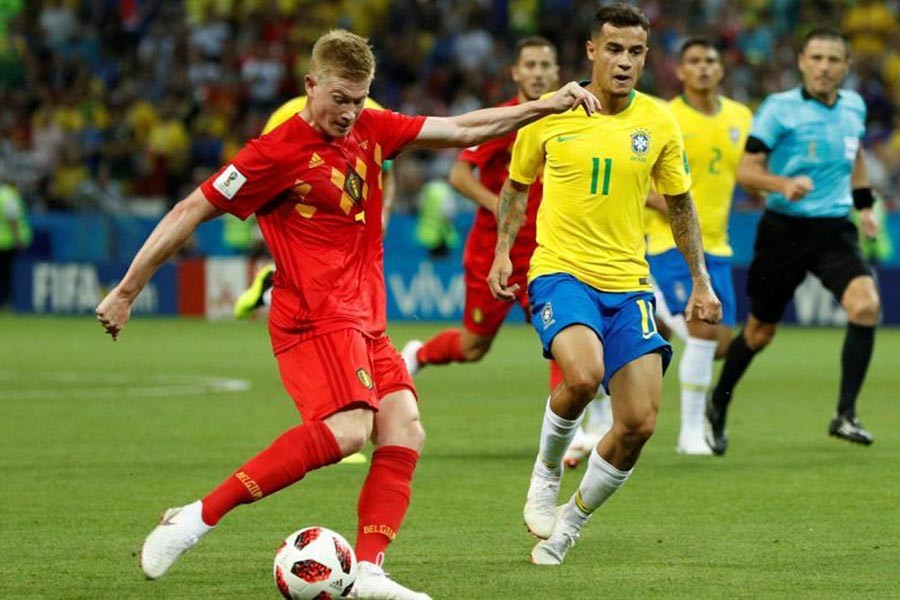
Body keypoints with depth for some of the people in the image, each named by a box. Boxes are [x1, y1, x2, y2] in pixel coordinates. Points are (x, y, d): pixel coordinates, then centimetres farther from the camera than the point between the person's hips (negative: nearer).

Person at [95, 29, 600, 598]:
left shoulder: (369, 130, 10)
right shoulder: (279, 151, -11)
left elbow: (461, 130, 17)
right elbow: (191, 212, -8)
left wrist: (546, 106, 11)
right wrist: (127, 291, -6)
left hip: (365, 319, 9)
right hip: (315, 317, -9)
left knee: (404, 431, -6)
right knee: (347, 429, -27)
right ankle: (198, 517, -28)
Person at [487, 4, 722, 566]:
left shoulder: (659, 124, 2)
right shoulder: (550, 114, -2)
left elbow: (680, 203, 15)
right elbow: (517, 184, 14)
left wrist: (701, 281, 13)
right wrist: (503, 252, 6)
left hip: (628, 282, 3)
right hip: (560, 270, -3)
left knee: (639, 424, -5)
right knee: (582, 374, -32)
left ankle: (570, 522, 19)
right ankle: (546, 474, -2)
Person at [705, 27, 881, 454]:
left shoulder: (853, 107, 5)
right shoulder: (779, 108, -11)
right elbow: (746, 170, -14)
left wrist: (864, 204, 28)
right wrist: (783, 184, -32)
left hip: (834, 230, 3)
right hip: (784, 229, -3)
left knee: (866, 305, -23)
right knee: (760, 331, 9)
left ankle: (845, 415, -17)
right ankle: (717, 408, 35)